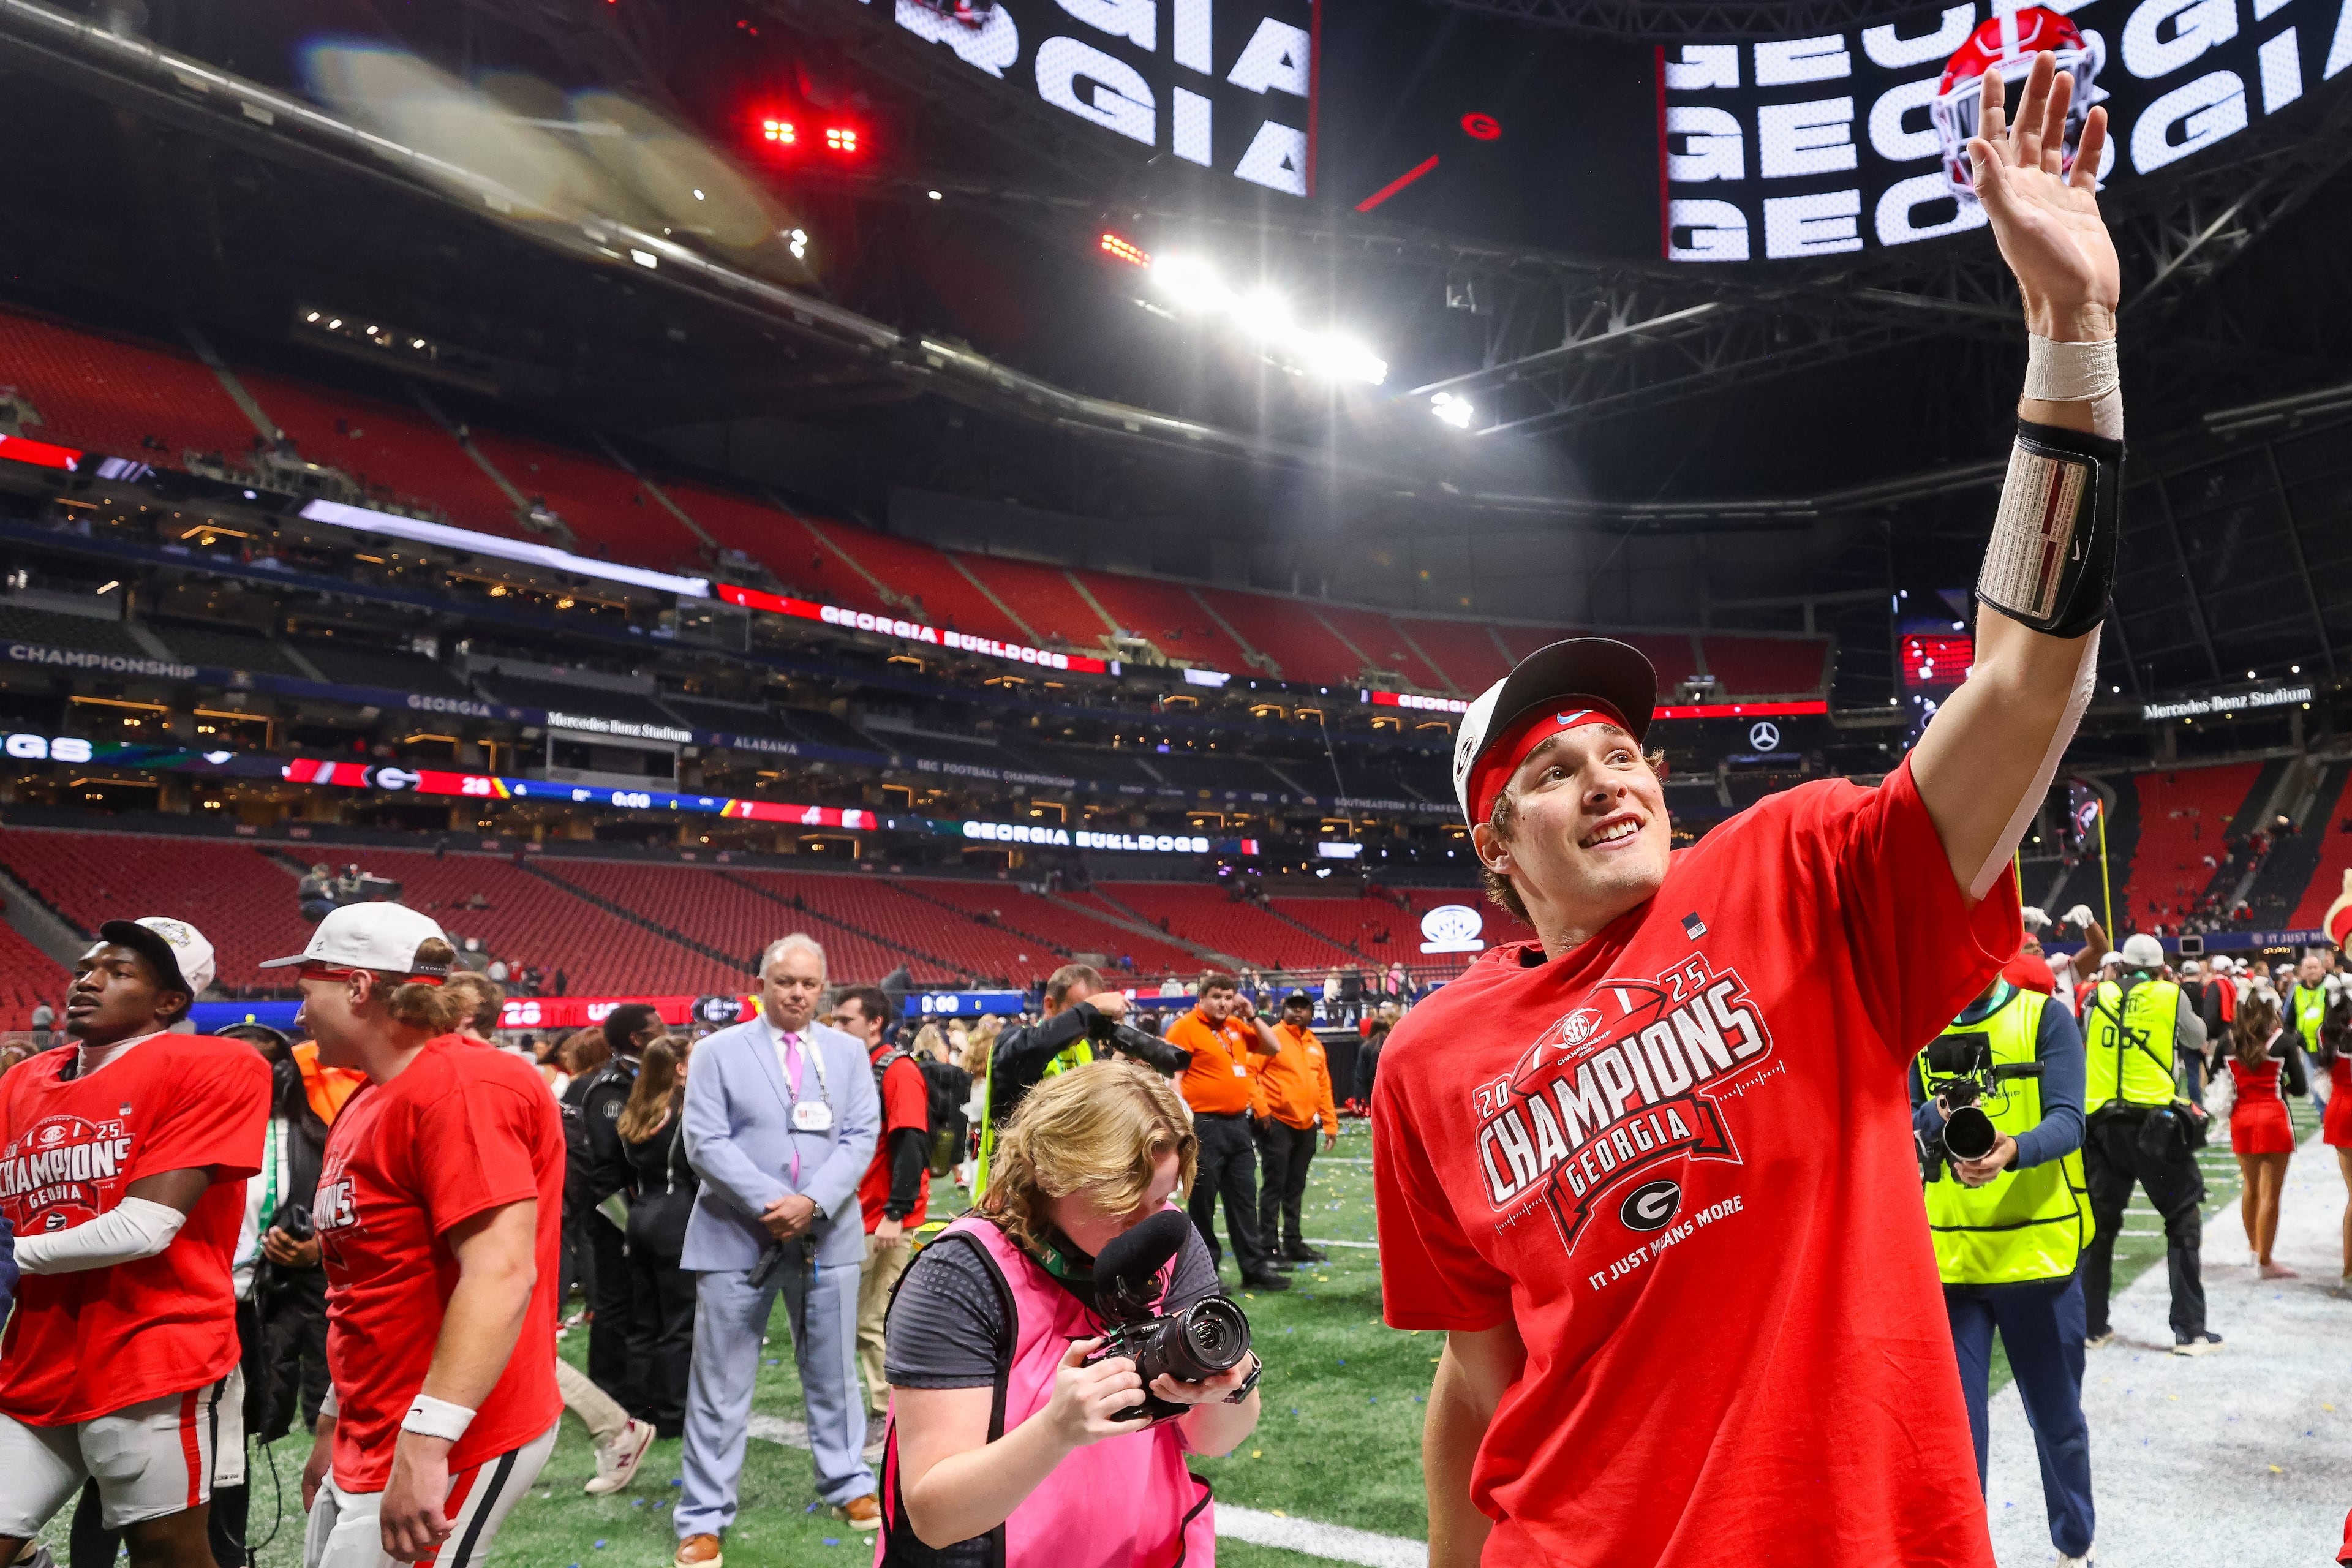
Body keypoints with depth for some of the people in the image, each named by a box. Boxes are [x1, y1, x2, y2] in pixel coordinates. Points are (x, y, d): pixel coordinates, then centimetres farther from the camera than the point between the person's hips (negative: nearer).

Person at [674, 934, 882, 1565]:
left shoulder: (847, 1052, 6)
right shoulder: (718, 1051, -1)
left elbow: (861, 1138, -1)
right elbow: (704, 1142, -8)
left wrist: (812, 1202, -16)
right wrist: (770, 1203, -18)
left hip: (827, 1235, 2)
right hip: (736, 1236, -2)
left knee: (834, 1372, 15)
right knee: (720, 1385, 5)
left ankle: (848, 1485, 31)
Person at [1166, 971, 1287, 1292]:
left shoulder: (1237, 1026, 11)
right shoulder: (1186, 1027, -10)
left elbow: (1274, 1048, 16)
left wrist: (1251, 1015, 4)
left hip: (1239, 1123, 7)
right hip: (1206, 1125, -7)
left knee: (1244, 1198, 13)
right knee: (1203, 1200, 3)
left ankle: (1255, 1268, 21)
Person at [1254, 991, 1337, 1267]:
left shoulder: (1316, 1046, 14)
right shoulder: (1272, 1037, -6)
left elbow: (1324, 1087, 17)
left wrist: (1330, 1124, 13)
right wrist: (1260, 1108, -17)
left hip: (1306, 1127, 6)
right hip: (1277, 1124, -6)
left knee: (1296, 1188, 14)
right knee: (1275, 1186, -4)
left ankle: (1294, 1243, 23)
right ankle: (1268, 1247, 1)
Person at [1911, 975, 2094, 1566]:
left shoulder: (2047, 1019, -3)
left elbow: (2066, 1121, -14)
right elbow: (1904, 1125, 2)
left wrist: (2014, 1149, -34)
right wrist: (1937, 1115, -20)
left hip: (2038, 1249, -1)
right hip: (1949, 1254, 1)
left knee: (2057, 1417, 17)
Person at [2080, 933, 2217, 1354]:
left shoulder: (2099, 997, 6)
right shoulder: (2171, 996, 0)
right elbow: (2198, 1039, 16)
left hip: (2103, 1124, 3)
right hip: (2158, 1123, -3)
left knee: (2100, 1223, 12)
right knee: (2183, 1223, 7)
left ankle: (2092, 1324, 16)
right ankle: (2189, 1330, 5)